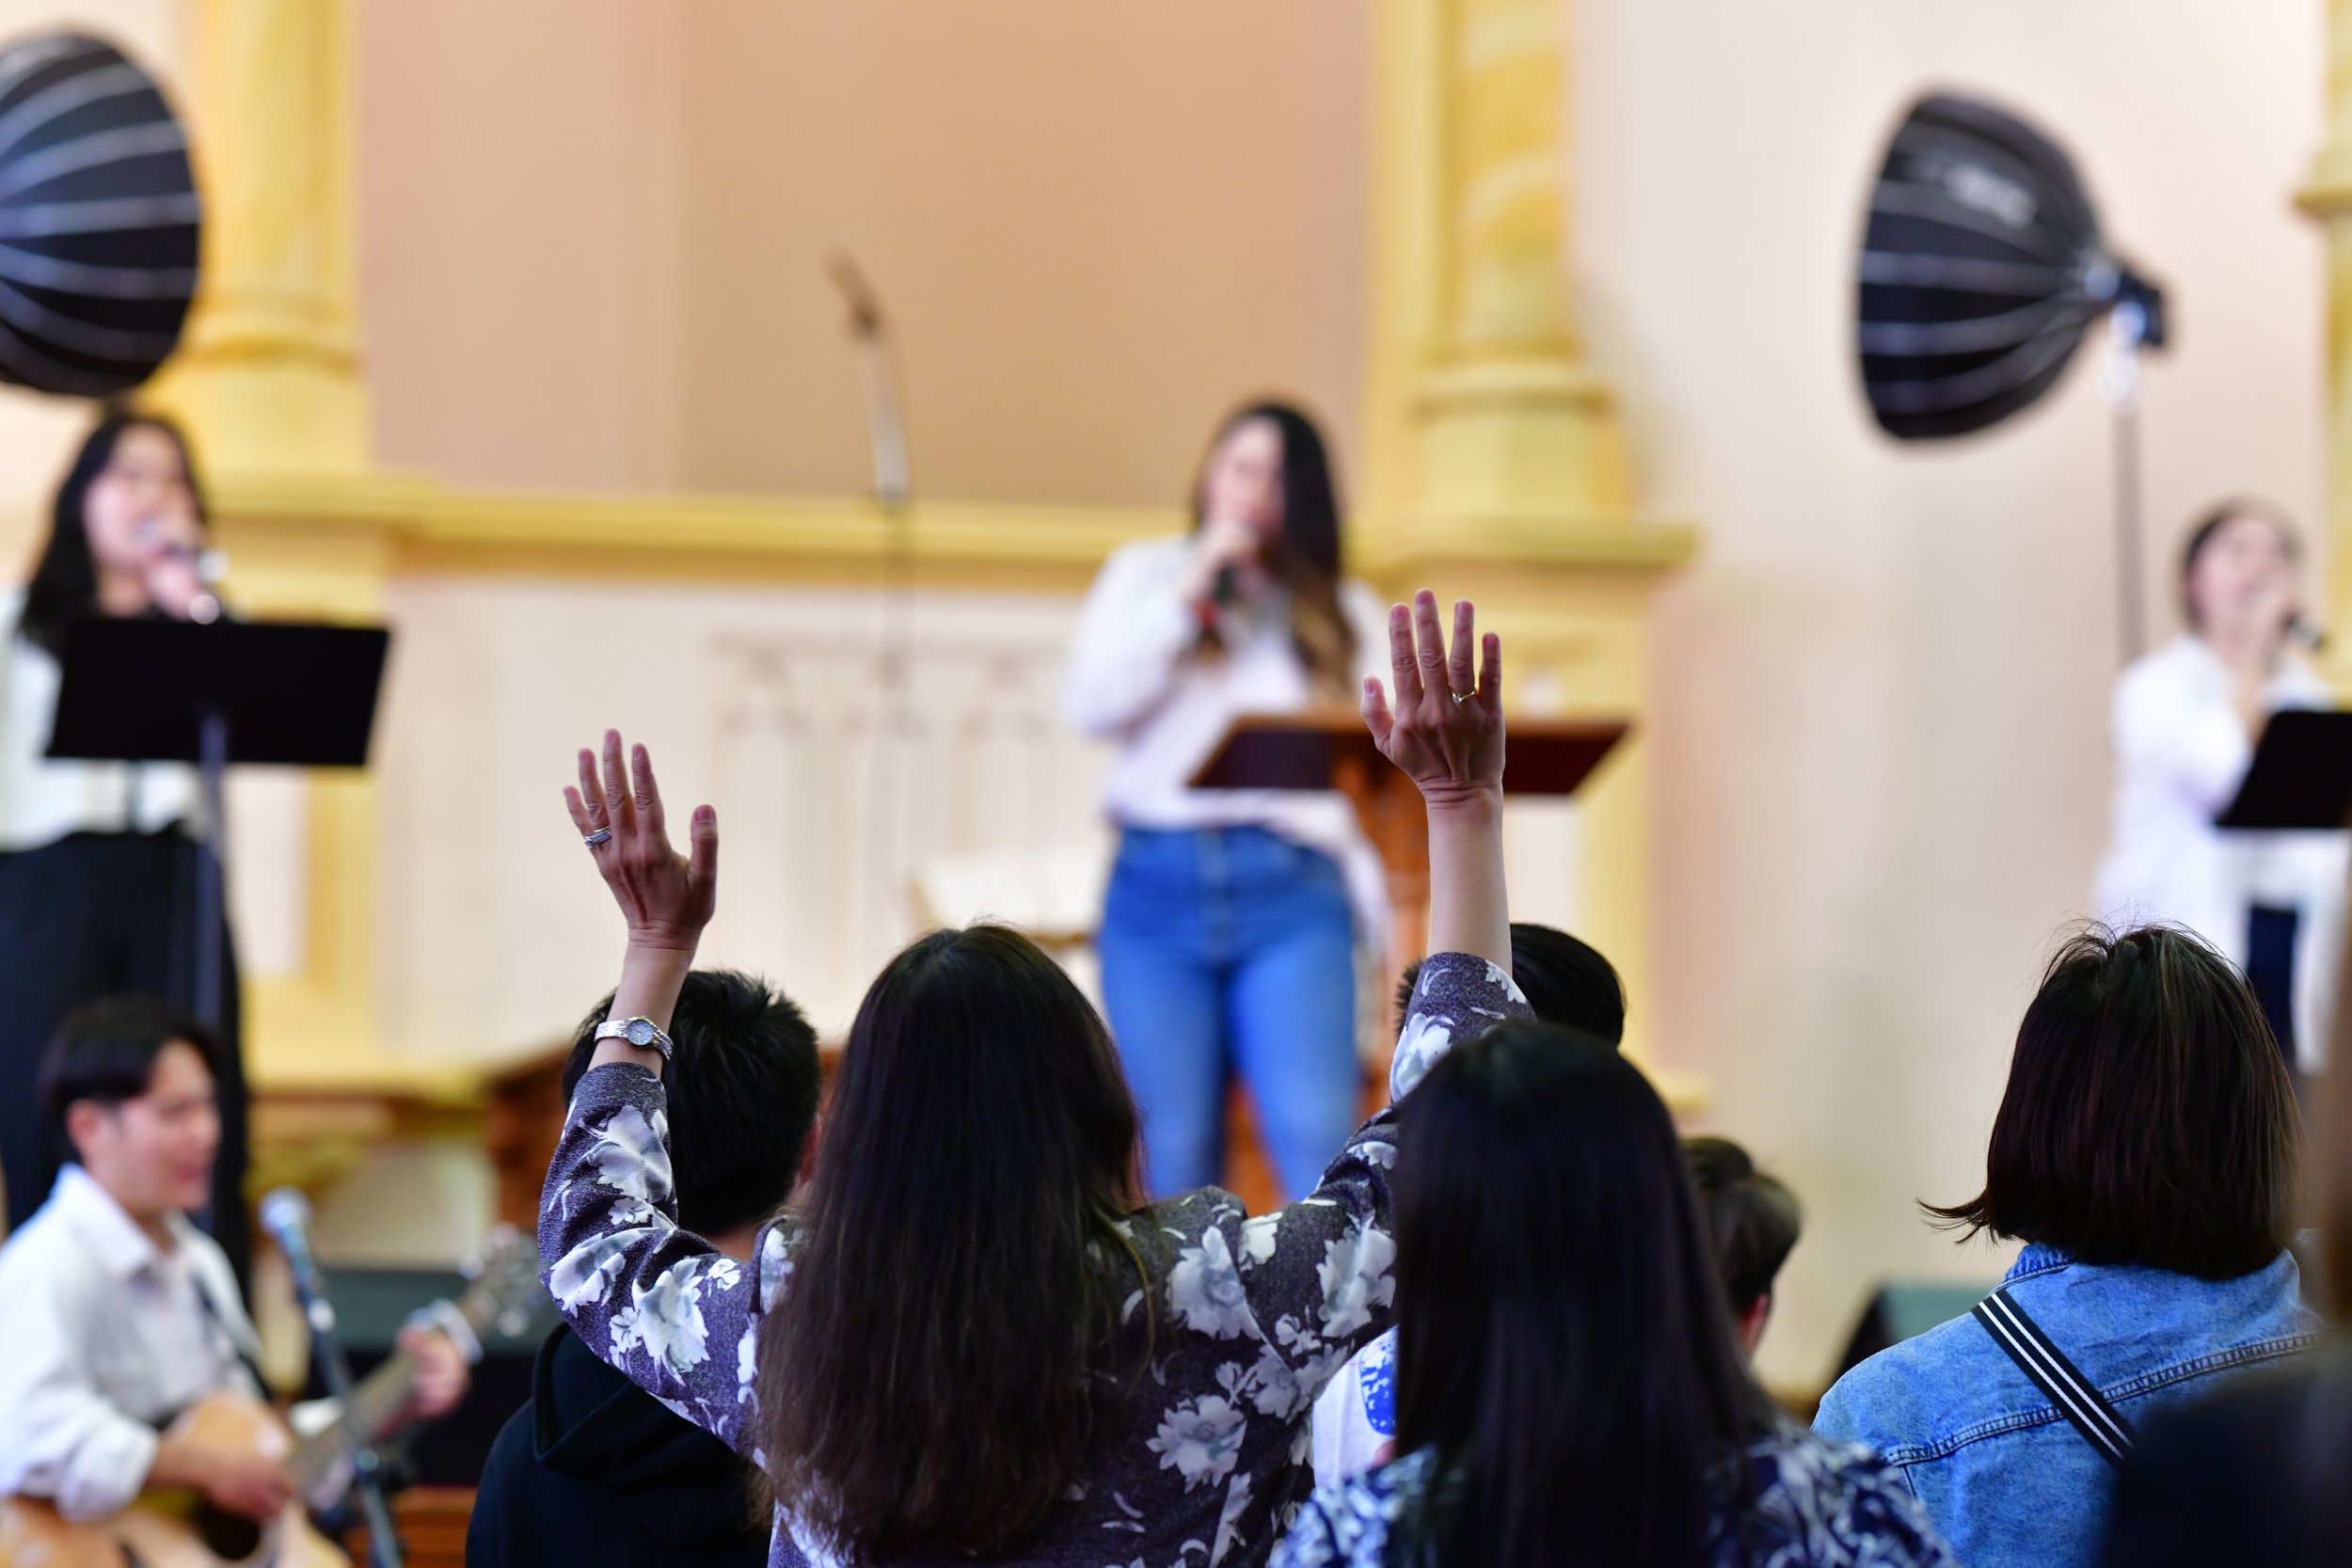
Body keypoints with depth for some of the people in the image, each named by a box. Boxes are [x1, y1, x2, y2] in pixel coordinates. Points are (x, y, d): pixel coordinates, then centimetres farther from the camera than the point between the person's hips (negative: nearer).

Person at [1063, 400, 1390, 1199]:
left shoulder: (1347, 613, 15)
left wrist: (1387, 906, -5)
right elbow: (1090, 706, 3)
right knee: (1175, 1154, -2)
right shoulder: (1146, 576, 17)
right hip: (1158, 886, 1)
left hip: (1292, 894, -1)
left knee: (1318, 1137, -18)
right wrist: (1190, 595, -2)